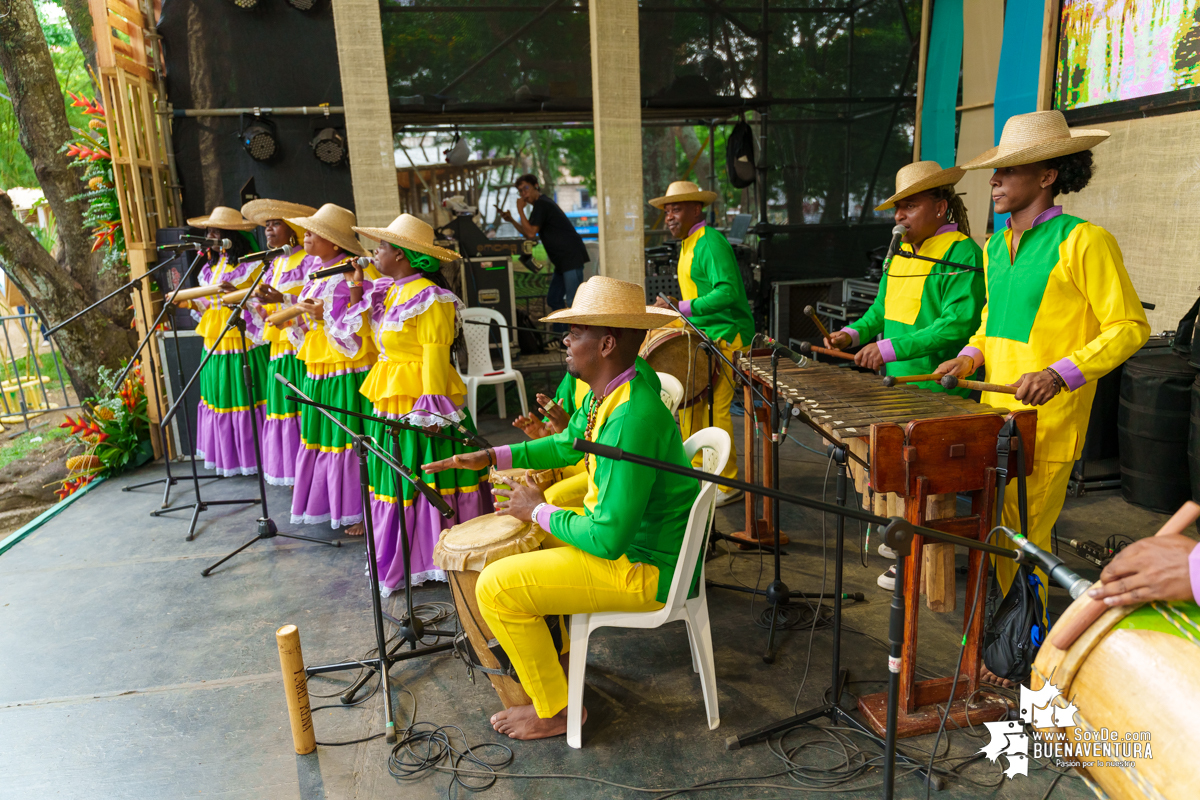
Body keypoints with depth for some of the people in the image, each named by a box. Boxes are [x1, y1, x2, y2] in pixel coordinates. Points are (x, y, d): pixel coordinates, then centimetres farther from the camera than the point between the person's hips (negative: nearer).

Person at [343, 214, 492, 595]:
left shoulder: (430, 299, -16)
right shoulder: (388, 292, 12)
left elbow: (435, 359, -19)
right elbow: (359, 327, 24)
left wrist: (431, 409, -21)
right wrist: (356, 284, 14)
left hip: (420, 403, -9)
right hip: (391, 402, 10)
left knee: (430, 480, 0)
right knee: (397, 478, 16)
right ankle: (403, 559, 30)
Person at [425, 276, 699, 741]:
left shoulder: (631, 419, -32)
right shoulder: (608, 389, -1)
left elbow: (607, 538, -31)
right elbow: (569, 443, 17)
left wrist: (538, 511, -15)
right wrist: (490, 457, 10)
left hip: (643, 567, -10)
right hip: (625, 532, 10)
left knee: (496, 588, -10)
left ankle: (554, 709, 9)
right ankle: (550, 655, 41)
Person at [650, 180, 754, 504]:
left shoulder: (710, 243, -15)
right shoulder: (689, 243, 16)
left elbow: (728, 292, -27)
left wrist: (682, 307, -30)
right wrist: (675, 304, 13)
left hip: (725, 338, -10)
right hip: (702, 338, 10)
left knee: (715, 410, -8)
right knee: (689, 403, 12)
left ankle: (727, 486, 3)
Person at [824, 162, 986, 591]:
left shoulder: (963, 255, -11)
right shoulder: (903, 253, 16)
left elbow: (959, 324, -21)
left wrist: (893, 347, -25)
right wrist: (855, 332, 6)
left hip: (935, 393, -9)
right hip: (898, 384, 9)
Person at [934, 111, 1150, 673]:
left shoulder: (1085, 241, -9)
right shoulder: (996, 245, 14)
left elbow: (1129, 327, -10)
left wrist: (1062, 373, -22)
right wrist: (973, 354, 8)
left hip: (1047, 423, -7)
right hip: (996, 412, 7)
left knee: (1025, 538, -1)